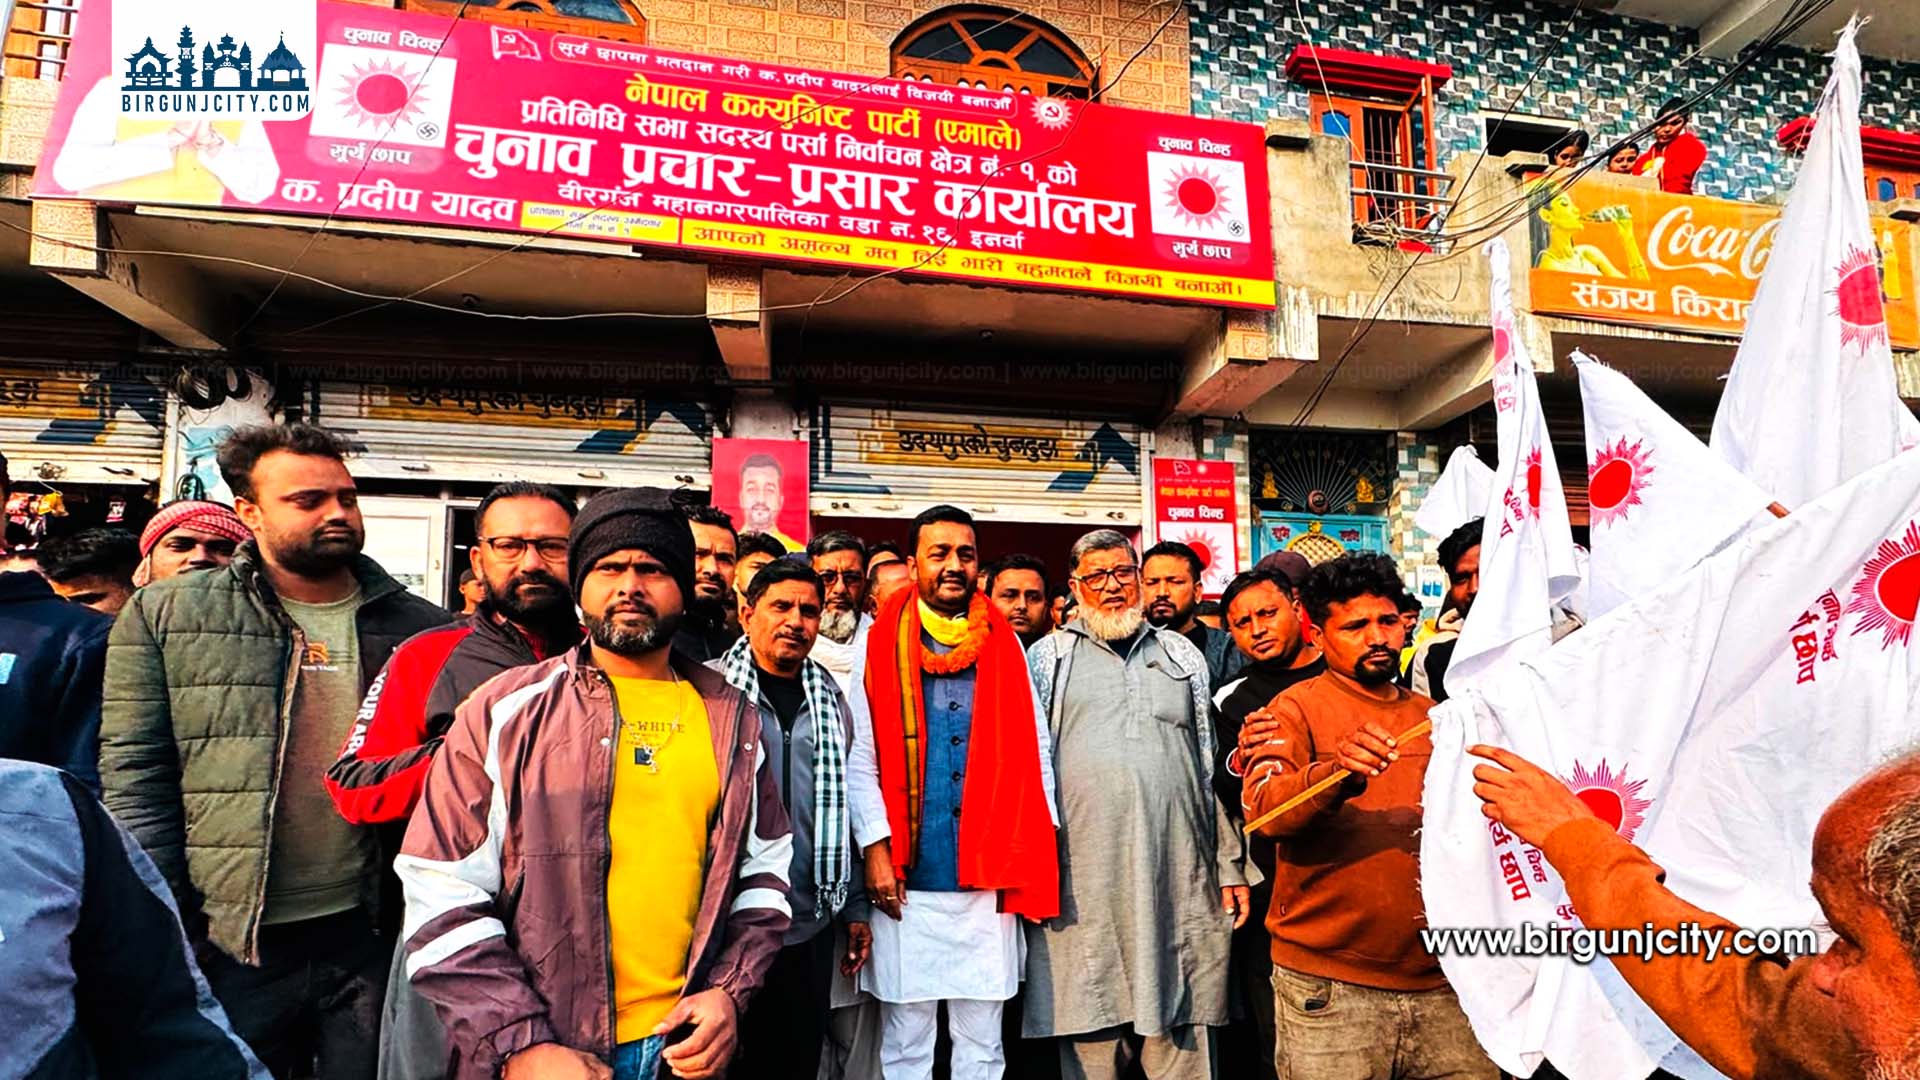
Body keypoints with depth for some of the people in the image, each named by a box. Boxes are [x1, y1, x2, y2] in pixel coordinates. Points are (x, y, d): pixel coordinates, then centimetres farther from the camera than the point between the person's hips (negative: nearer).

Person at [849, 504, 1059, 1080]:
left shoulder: (1004, 644, 8)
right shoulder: (880, 643, 1)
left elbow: (1034, 750, 9)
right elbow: (859, 759, -2)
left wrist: (1040, 853, 2)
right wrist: (877, 849, -9)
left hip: (990, 877, 2)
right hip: (907, 879, -2)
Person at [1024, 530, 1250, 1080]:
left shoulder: (1182, 654, 15)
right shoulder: (1048, 658, 9)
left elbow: (1213, 764, 15)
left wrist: (1232, 864, 9)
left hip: (1180, 879, 2)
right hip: (1083, 880, -1)